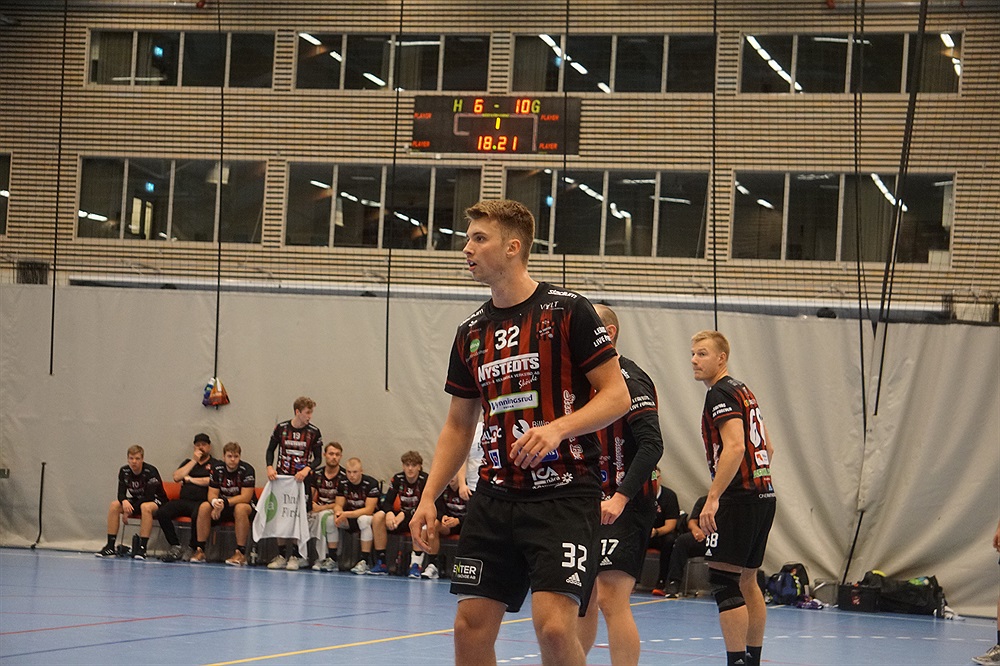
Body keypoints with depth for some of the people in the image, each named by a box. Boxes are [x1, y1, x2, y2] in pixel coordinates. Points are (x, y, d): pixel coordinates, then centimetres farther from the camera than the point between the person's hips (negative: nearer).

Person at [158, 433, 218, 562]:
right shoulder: (188, 462, 25)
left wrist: (189, 479, 3)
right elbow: (176, 477, 8)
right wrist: (194, 461, 5)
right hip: (184, 501, 5)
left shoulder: (215, 464, 10)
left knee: (197, 515, -40)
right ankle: (175, 547, -15)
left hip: (202, 502, -5)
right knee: (162, 512, -22)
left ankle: (192, 548, -20)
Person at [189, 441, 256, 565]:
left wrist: (224, 503, -31)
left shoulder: (247, 470, -16)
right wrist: (215, 502, -31)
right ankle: (200, 550, -19)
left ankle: (241, 553, -36)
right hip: (223, 505, 4)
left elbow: (246, 497, -22)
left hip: (246, 505, -4)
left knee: (240, 508, -38)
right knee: (204, 507, -22)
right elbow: (212, 494, -5)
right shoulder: (217, 469, -3)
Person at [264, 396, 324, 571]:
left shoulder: (314, 432, -1)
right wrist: (270, 467, -9)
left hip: (302, 480, -1)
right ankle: (281, 555, 6)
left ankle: (294, 556, -1)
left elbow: (318, 458, 1)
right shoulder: (281, 428, 0)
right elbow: (270, 450, 9)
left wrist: (307, 470, -18)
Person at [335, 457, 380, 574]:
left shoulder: (371, 483, -19)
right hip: (350, 518, 5)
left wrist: (347, 514, -33)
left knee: (364, 520, -40)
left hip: (369, 516, -5)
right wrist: (338, 512, -28)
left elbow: (369, 509, -24)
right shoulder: (343, 483, -2)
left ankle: (365, 561, -37)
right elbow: (339, 505, -1)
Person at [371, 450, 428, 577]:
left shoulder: (425, 480, -13)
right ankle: (380, 563, -20)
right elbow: (387, 502, -7)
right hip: (403, 515, 4)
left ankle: (416, 564, -38)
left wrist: (404, 514, -33)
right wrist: (390, 513, -31)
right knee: (378, 517, -21)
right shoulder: (398, 479, -1)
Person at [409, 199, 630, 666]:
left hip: (564, 493, -6)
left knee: (554, 626, -18)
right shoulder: (471, 333, 13)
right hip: (495, 497, 6)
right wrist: (429, 497, 9)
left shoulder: (567, 311, -6)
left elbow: (617, 395, -7)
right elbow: (458, 426, 19)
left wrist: (558, 428, -22)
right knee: (470, 626, 3)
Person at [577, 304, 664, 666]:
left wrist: (620, 498, -28)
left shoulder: (628, 379, -12)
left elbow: (652, 445, -21)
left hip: (625, 506, -9)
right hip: (595, 504, 9)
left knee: (610, 598, -17)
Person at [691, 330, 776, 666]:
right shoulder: (744, 391, 19)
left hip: (738, 499, -10)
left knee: (724, 581, -11)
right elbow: (767, 448, 24)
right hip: (763, 494, 10)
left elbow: (735, 446, -22)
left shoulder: (720, 393, -10)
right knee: (747, 581, 15)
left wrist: (713, 498, -25)